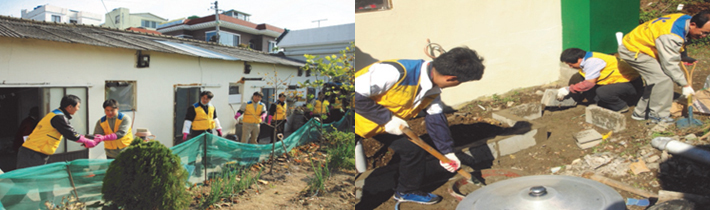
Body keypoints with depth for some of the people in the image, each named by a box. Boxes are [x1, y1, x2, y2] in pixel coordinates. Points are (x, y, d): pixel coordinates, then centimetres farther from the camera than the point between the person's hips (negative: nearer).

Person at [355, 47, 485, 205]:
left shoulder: (433, 90, -7)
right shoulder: (395, 72, -36)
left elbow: (436, 118, 5)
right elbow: (357, 95, -33)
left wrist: (447, 152, 6)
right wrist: (387, 118, -28)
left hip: (385, 124, 8)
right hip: (359, 120, -8)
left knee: (414, 150, 9)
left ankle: (407, 191, 33)